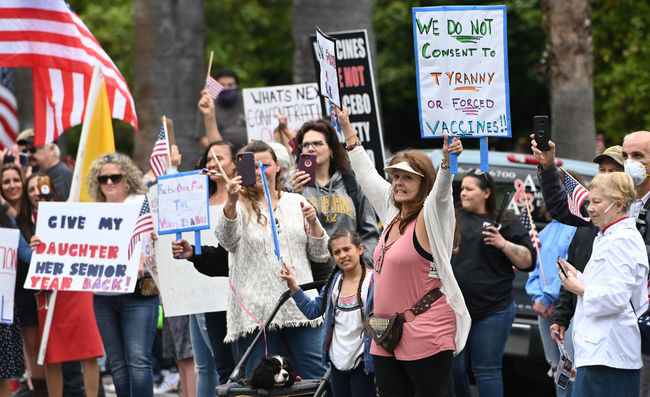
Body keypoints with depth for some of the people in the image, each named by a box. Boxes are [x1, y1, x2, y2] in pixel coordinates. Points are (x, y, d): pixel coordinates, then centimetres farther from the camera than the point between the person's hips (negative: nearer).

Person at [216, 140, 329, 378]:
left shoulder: (296, 203, 14)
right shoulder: (240, 207, 4)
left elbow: (320, 255, 16)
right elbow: (227, 240, -19)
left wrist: (314, 223, -3)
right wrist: (231, 203, -37)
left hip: (299, 308, 3)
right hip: (255, 312, -2)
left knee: (319, 377, -1)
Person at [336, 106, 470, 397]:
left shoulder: (429, 218, -8)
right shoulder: (393, 214, 13)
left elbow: (441, 190, -29)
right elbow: (367, 175, 26)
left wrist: (447, 161, -48)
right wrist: (347, 129, 33)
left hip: (425, 337, -8)